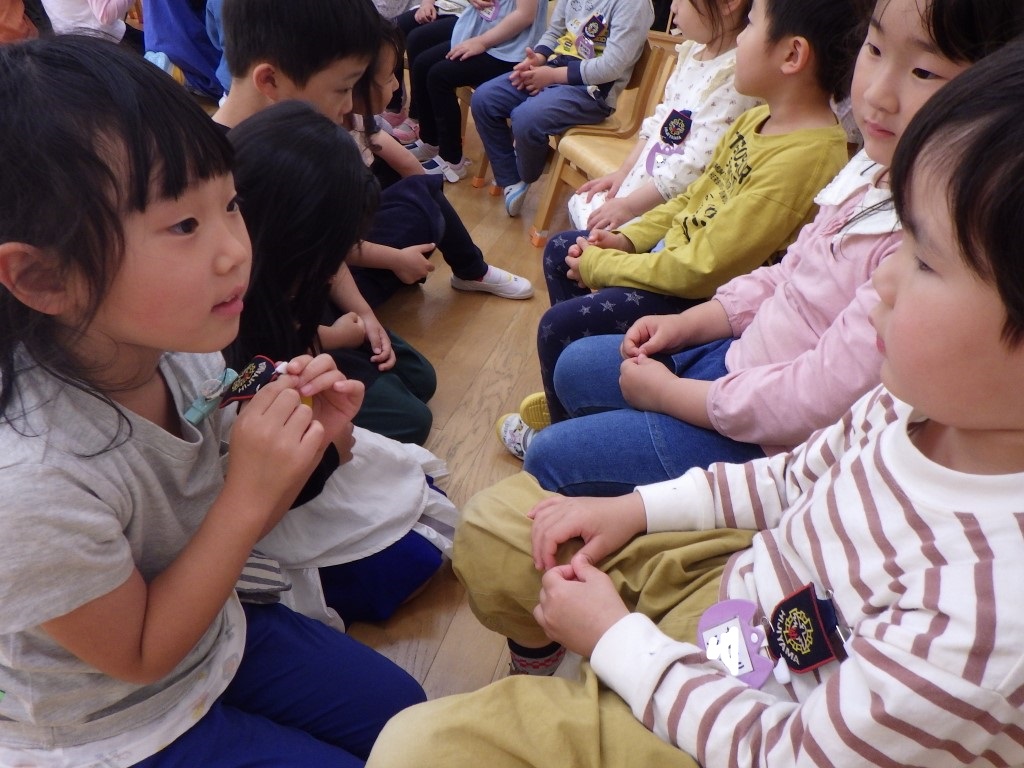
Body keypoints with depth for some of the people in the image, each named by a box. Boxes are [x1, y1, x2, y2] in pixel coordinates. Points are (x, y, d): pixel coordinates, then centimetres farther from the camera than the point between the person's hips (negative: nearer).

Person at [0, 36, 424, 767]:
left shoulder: (183, 347, -18)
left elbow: (221, 526, -1)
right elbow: (140, 656, -21)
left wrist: (307, 444, -21)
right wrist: (249, 493, -31)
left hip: (210, 633, 6)